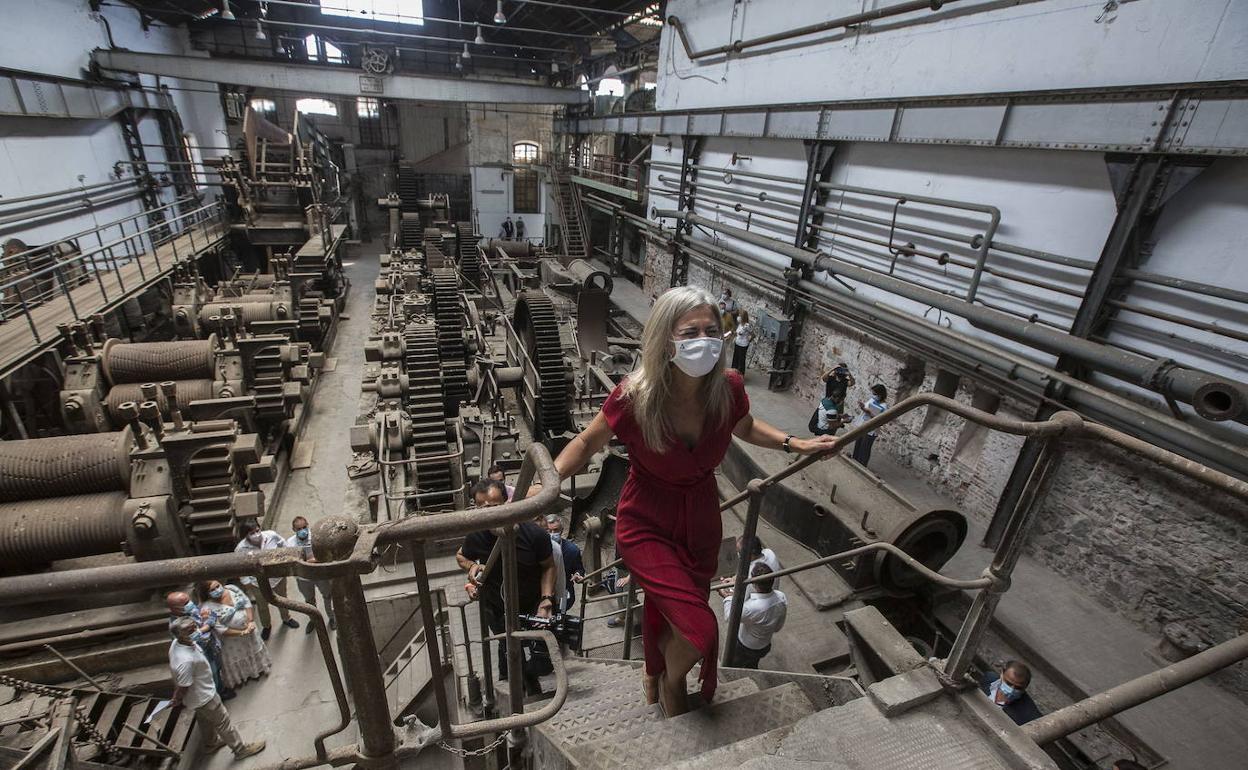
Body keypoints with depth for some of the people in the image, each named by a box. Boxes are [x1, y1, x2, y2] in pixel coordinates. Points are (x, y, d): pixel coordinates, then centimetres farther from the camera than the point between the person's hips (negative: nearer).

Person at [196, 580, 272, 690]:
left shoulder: (232, 589, -15)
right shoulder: (207, 608, -27)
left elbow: (247, 602, -9)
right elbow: (220, 629, -24)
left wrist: (251, 621, -19)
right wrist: (241, 633, -24)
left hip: (248, 629, 4)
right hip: (231, 638, -4)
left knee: (253, 649, 25)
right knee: (237, 656, 18)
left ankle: (257, 668, 52)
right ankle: (241, 677, 45)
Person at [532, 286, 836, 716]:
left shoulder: (728, 388, -18)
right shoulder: (634, 397, -29)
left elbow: (746, 428, 7)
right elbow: (588, 442, -11)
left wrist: (795, 444, -3)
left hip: (702, 522, 4)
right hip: (646, 527, -4)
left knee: (664, 611, 24)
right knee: (700, 631, -12)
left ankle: (653, 679, 60)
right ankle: (671, 682, 28)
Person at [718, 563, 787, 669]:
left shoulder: (751, 608, -44)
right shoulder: (782, 598, -25)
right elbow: (778, 627, -6)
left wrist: (728, 597, -6)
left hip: (745, 648, -5)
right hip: (765, 646, 6)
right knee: (752, 668, 34)